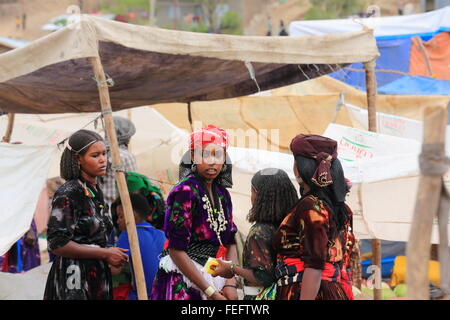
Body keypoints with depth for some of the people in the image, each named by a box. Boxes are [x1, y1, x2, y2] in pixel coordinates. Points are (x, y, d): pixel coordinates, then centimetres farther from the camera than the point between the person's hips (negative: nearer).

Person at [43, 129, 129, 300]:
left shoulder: (96, 192, 14)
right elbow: (57, 244, -18)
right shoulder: (67, 194, -12)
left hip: (96, 278, 8)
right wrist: (105, 253, -14)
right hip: (73, 280, -8)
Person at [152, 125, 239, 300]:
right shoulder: (185, 191, -13)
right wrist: (210, 292, -15)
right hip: (180, 281, -6)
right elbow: (176, 250, -16)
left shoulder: (222, 194, 8)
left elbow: (231, 243, 10)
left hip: (208, 275, 6)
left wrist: (231, 284, -6)